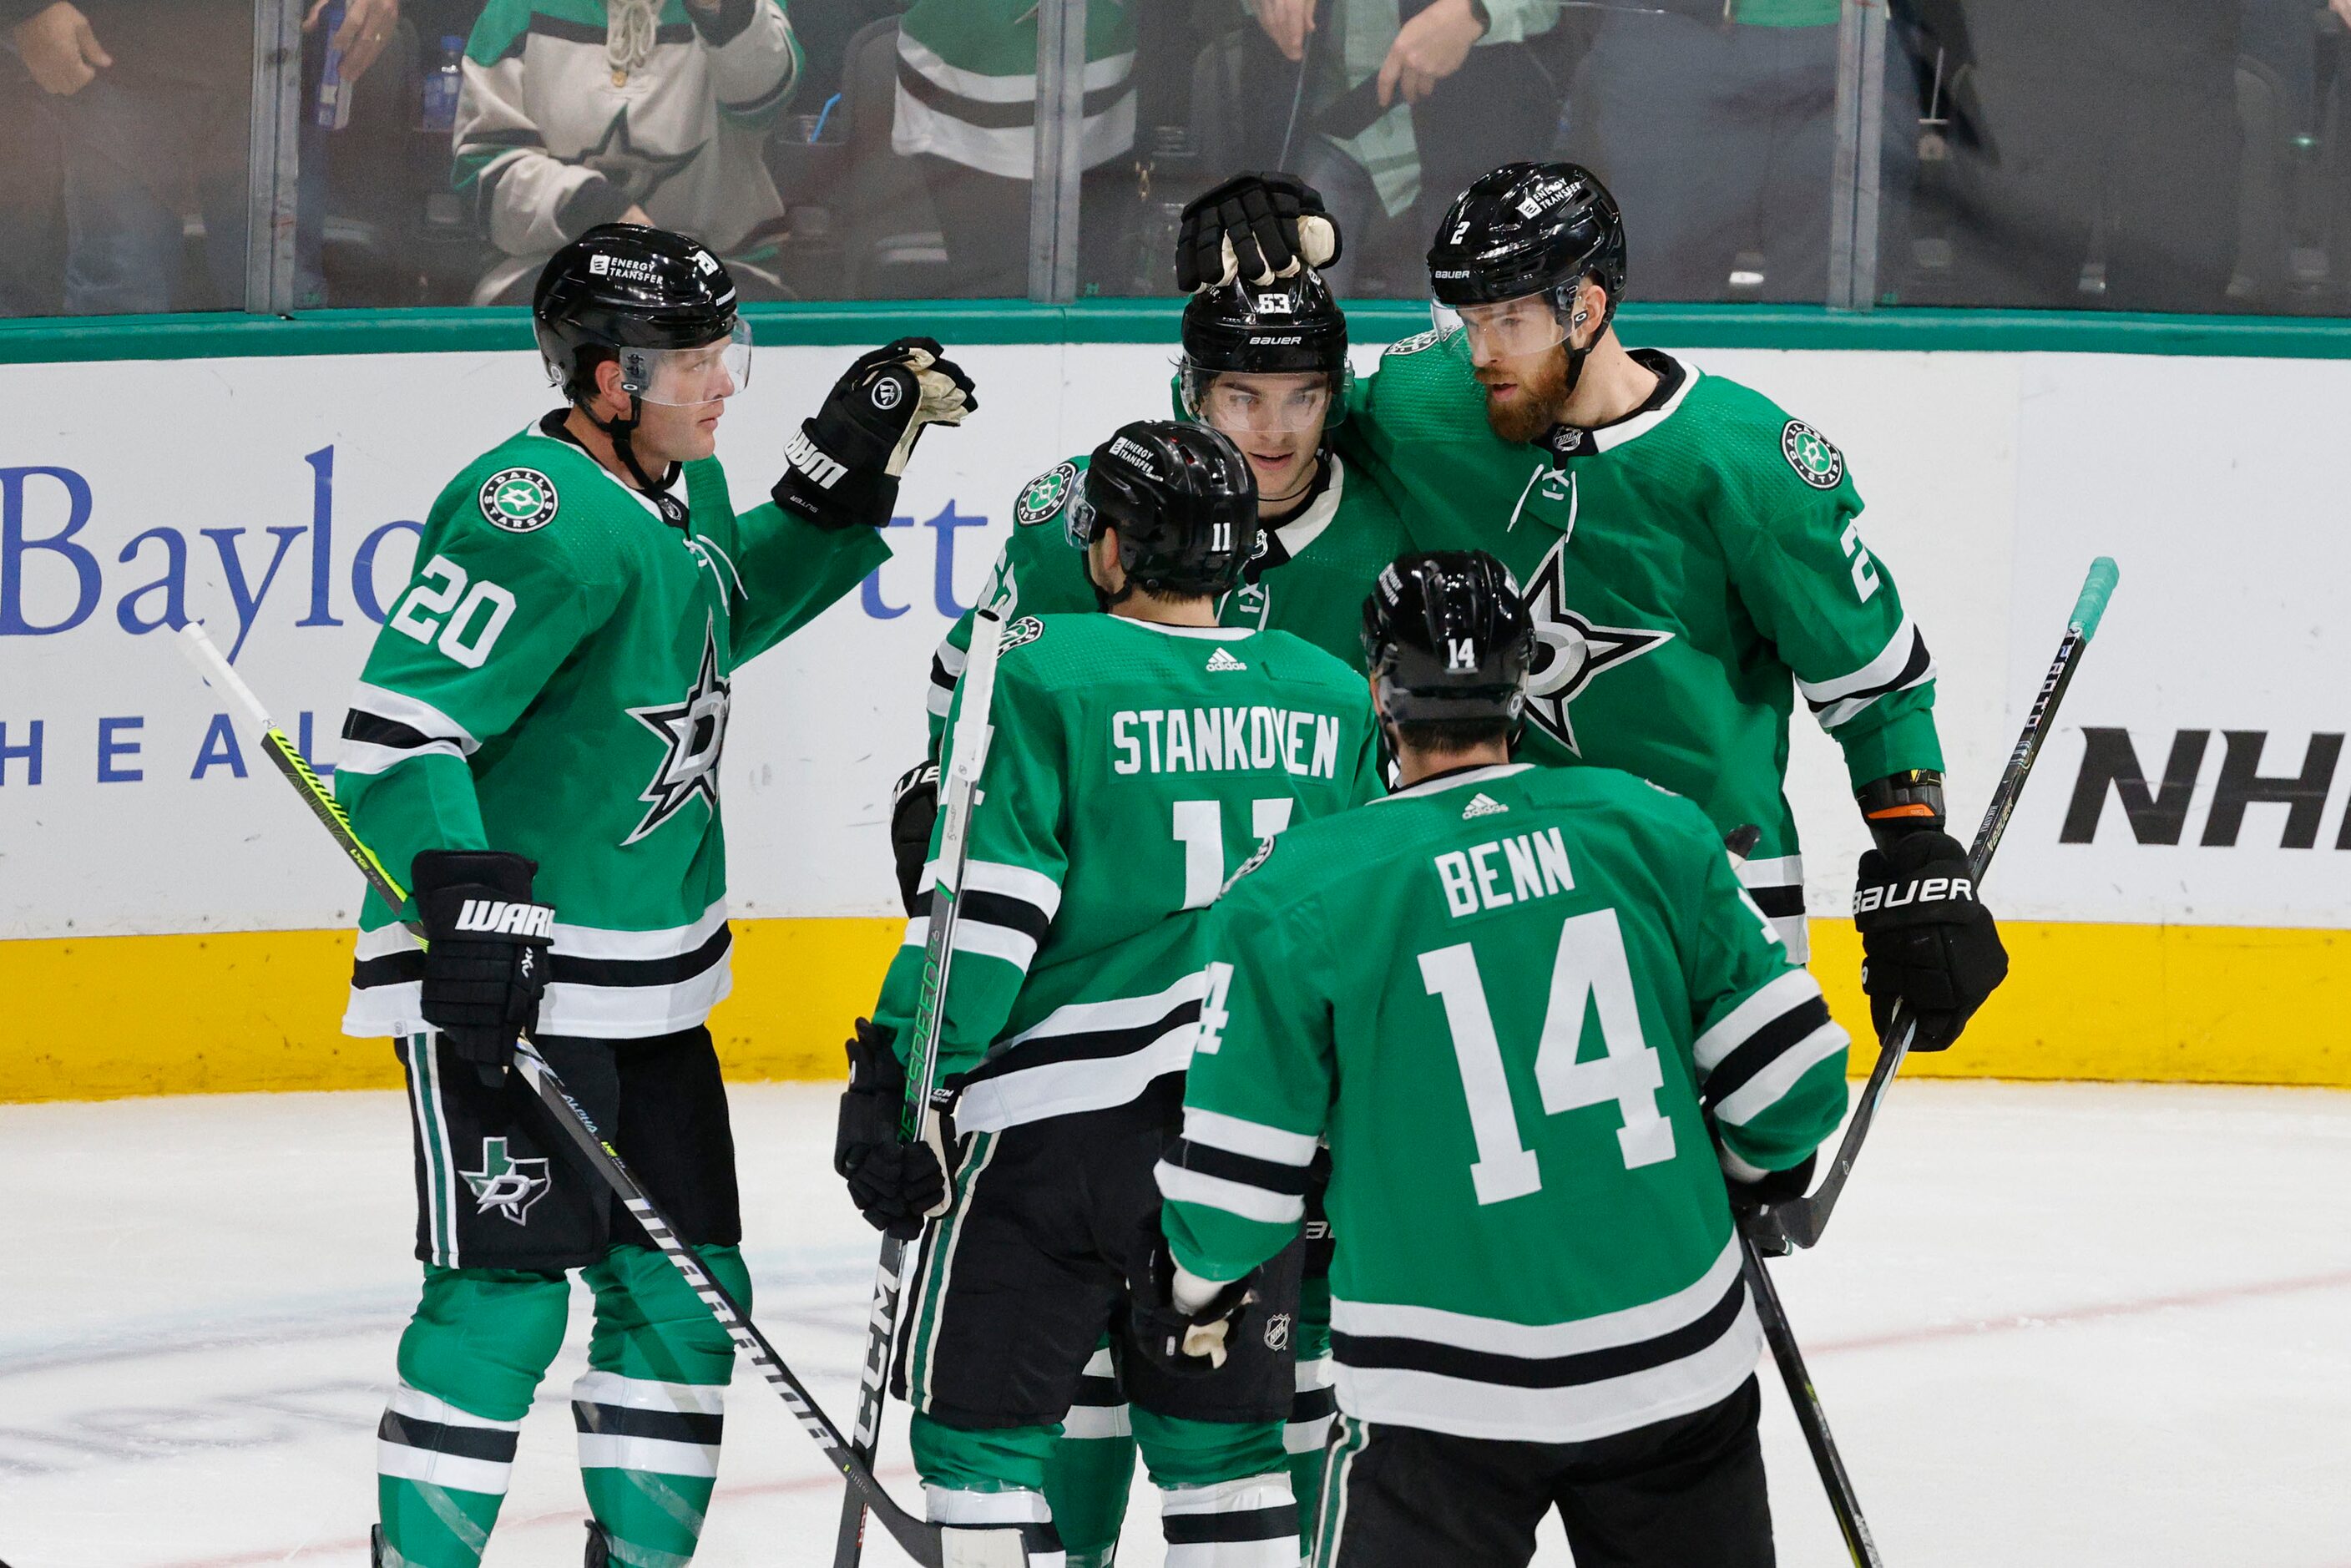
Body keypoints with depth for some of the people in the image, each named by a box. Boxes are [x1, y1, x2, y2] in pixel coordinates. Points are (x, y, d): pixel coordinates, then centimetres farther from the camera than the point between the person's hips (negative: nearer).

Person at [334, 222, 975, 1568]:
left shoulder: (686, 487, 8)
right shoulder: (547, 516, -21)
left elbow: (725, 610, 30)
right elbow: (398, 725, -25)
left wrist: (847, 472, 19)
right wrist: (472, 902, -32)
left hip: (650, 986, 10)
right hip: (505, 979, -9)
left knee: (684, 1291, 12)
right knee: (507, 1294, -10)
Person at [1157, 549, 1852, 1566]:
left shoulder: (1297, 896, -8)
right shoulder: (1652, 832, 0)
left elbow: (1237, 1176, -6)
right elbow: (1787, 1073, 3)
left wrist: (1203, 1287, 16)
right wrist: (1755, 1170, 25)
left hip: (1443, 1399, -3)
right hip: (1676, 1362, 3)